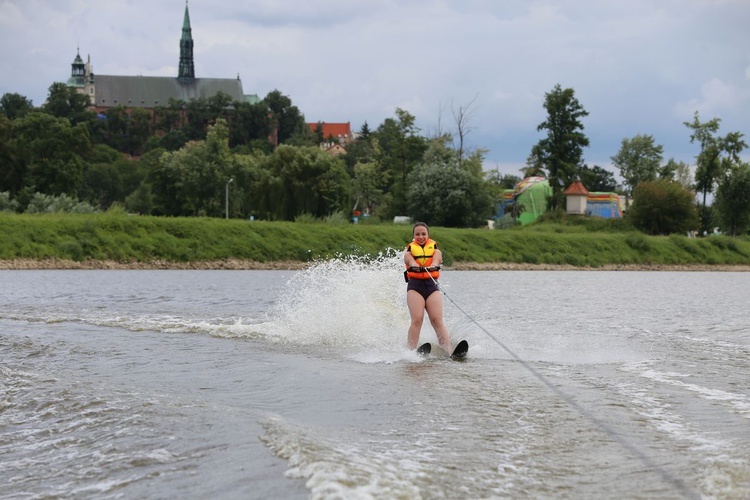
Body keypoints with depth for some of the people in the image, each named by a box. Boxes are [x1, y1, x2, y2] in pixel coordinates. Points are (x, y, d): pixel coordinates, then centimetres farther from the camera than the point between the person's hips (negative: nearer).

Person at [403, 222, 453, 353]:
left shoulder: (435, 250, 16)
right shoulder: (410, 250, 14)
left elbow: (436, 259, -8)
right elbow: (410, 260, -10)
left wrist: (433, 266, -33)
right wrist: (415, 266, -34)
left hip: (432, 285, 1)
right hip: (415, 285, -1)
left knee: (437, 320, -14)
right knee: (417, 320, -18)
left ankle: (450, 351, -24)